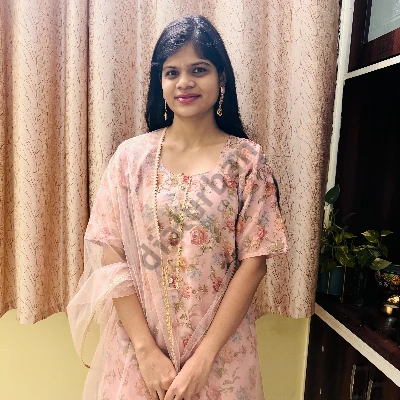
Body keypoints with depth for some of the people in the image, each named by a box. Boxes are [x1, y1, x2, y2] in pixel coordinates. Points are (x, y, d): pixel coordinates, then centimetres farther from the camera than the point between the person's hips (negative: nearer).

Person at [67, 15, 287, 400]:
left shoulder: (246, 159, -7)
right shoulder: (131, 156, -5)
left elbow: (254, 261, -9)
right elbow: (108, 253, -7)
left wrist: (203, 358, -12)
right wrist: (146, 350, -11)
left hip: (221, 347, 0)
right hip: (137, 343, 1)